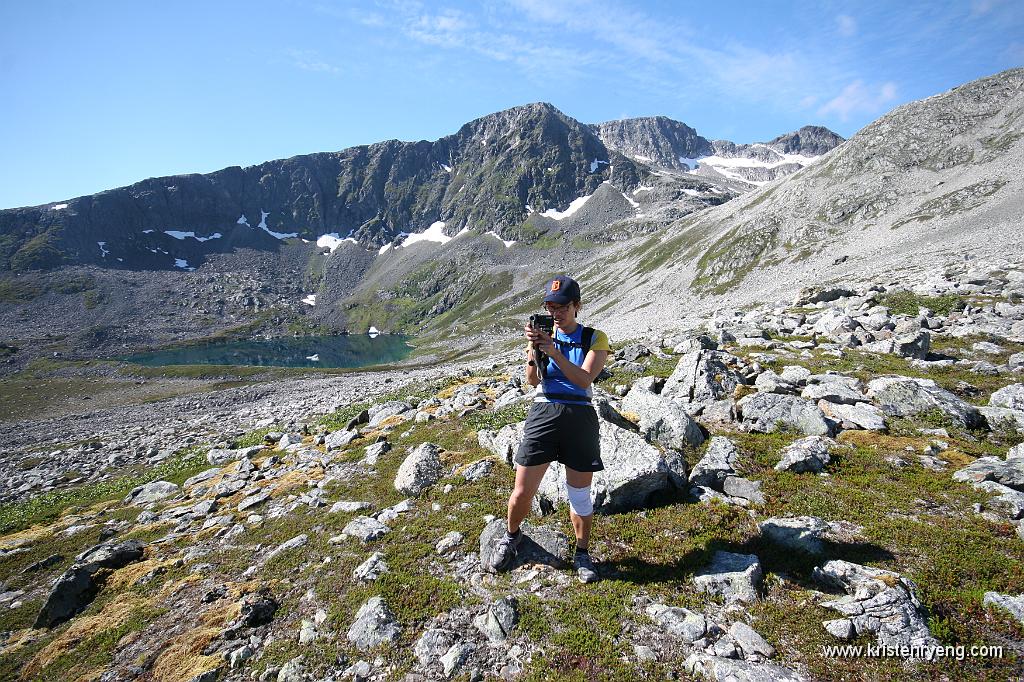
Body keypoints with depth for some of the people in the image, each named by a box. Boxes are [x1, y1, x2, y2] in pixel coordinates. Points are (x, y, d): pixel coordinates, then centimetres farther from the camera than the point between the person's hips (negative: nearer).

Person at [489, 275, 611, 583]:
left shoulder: (595, 338, 3)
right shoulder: (544, 334, 8)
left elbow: (584, 379, -12)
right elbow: (532, 380, -2)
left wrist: (554, 351, -22)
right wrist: (532, 350, -20)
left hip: (580, 416, -1)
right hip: (544, 413, 1)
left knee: (580, 495, 10)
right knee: (522, 491, 4)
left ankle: (582, 552, 35)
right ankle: (511, 536, 35)